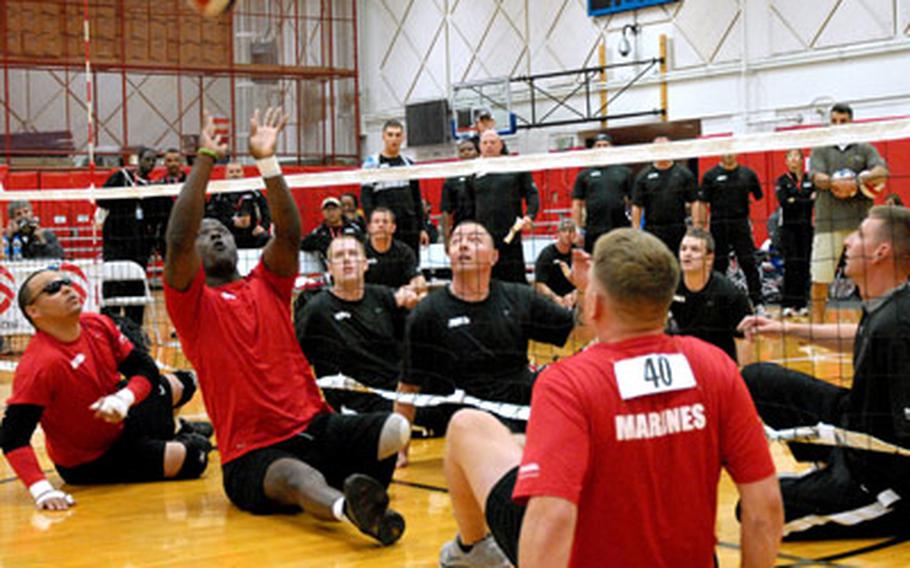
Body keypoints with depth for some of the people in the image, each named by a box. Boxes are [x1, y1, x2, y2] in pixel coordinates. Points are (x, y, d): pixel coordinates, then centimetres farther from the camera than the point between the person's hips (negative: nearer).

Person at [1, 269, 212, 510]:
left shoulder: (98, 325, -11)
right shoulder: (38, 365, -33)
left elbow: (145, 369, -4)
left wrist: (123, 398, -26)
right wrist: (42, 490, -47)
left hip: (117, 424, 8)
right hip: (87, 464, -8)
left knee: (181, 384, 20)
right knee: (190, 458, -17)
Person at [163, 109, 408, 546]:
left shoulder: (266, 286, 18)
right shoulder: (193, 304, 6)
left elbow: (289, 233, 1)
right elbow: (178, 238, -11)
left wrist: (267, 160, -6)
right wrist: (206, 159, -10)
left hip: (315, 427, 6)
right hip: (252, 455, -6)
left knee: (396, 429, -23)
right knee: (295, 477, -42)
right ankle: (348, 506, -72)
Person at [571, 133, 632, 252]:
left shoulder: (624, 172, 11)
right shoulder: (584, 175, 10)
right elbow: (577, 204, 8)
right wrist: (578, 228, 0)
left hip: (621, 230, 0)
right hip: (593, 232, 0)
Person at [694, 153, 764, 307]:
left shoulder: (748, 174, 6)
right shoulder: (710, 175, 2)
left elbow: (759, 198, 12)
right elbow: (702, 203, 2)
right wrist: (702, 226, -4)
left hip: (741, 224, 1)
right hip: (718, 226, 0)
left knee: (749, 265, -3)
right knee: (718, 266, 5)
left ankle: (757, 302, 0)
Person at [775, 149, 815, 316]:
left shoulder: (811, 180, 9)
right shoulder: (782, 181, 5)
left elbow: (817, 199, -1)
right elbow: (784, 202, -10)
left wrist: (796, 202, -13)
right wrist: (807, 201, -10)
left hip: (807, 226, 2)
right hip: (789, 227, -2)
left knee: (804, 264, 1)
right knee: (791, 264, -7)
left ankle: (801, 303, 7)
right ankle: (788, 304, -4)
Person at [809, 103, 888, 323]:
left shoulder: (865, 149, 12)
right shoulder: (820, 150, 13)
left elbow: (881, 172, -5)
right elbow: (818, 177, -4)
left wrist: (855, 182, -21)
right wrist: (837, 183, -23)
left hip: (860, 221, 0)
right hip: (828, 222, 0)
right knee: (820, 278, -1)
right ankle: (817, 323, 11)